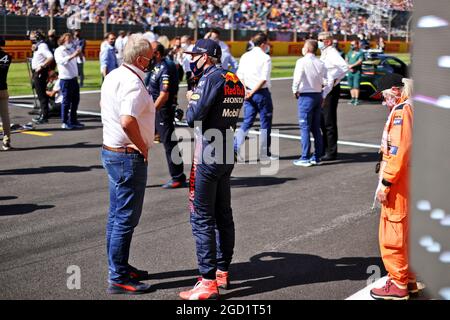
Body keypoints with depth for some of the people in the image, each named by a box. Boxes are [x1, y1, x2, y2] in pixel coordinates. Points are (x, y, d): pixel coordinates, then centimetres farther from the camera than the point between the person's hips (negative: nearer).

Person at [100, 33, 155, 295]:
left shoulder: (113, 76, 9)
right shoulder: (133, 83, -21)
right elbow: (128, 121, -35)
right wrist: (143, 147, -19)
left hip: (111, 152, 10)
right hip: (129, 157, -10)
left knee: (117, 215, 18)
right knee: (126, 218, -2)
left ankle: (119, 267, 30)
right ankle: (119, 278, 5)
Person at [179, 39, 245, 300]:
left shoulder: (212, 78, -15)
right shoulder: (235, 81, 10)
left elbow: (193, 116, -19)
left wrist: (192, 100, 2)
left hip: (208, 158, -9)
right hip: (228, 157, 9)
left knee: (202, 219, -4)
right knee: (223, 215, 16)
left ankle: (208, 282, -2)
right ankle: (223, 271, 26)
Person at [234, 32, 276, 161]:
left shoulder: (245, 56, 8)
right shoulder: (265, 58, -10)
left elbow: (240, 76, 6)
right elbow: (263, 79, -17)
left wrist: (246, 91, 2)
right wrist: (253, 92, -11)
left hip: (248, 93, 6)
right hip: (262, 93, -6)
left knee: (247, 122, 11)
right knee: (265, 123, 6)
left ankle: (235, 150, -1)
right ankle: (264, 154, 12)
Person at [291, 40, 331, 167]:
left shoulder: (302, 62, -10)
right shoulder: (320, 63, 8)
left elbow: (297, 78, -21)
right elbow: (329, 82, 5)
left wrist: (295, 91, -4)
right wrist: (323, 96, 13)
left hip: (306, 96, -6)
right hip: (318, 95, 6)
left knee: (305, 128, -4)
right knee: (316, 128, 12)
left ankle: (305, 158, -5)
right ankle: (317, 157, 15)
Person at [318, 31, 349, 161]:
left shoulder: (332, 53, -14)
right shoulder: (324, 53, 15)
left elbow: (345, 67, -29)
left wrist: (335, 80, -23)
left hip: (331, 90, -10)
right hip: (323, 89, 10)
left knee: (329, 121, -5)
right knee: (322, 121, 16)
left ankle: (331, 152, 1)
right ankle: (325, 149, 27)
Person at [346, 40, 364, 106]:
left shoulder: (360, 53, -1)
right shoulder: (350, 52, 16)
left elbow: (360, 61, -13)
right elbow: (346, 60, 13)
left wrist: (352, 65, -17)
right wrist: (349, 67, -4)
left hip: (357, 71, -6)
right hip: (350, 71, 6)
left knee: (356, 86, -10)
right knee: (351, 86, 7)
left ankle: (356, 100, -10)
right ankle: (353, 99, 14)